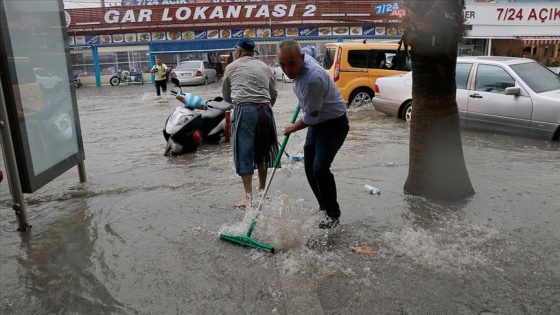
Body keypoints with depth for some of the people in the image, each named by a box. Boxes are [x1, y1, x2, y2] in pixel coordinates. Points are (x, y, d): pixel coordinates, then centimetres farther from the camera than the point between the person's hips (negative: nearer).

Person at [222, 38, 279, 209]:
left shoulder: (231, 67, 9)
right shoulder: (264, 67, 17)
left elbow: (226, 96, 16)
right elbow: (273, 94, 18)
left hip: (244, 110, -4)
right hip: (265, 109, 4)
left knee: (244, 153, 0)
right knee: (261, 150, 17)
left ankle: (249, 196, -4)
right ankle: (262, 188, 30)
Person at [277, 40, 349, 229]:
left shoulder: (312, 79, -35)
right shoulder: (303, 55, -8)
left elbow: (310, 117, -24)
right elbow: (310, 49, 19)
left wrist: (293, 128, -6)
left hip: (333, 124, -9)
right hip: (317, 122, 9)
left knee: (320, 169, -19)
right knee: (310, 168, 10)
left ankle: (333, 214, -1)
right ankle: (324, 207, 24)